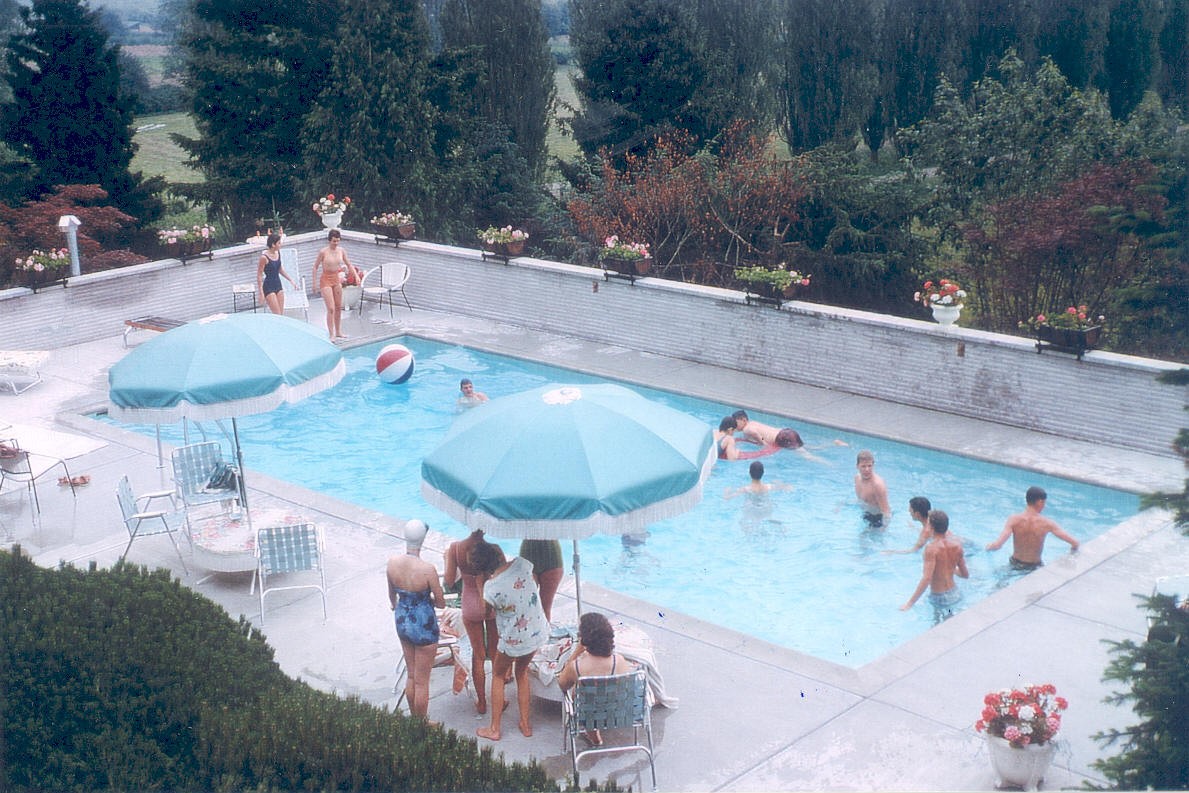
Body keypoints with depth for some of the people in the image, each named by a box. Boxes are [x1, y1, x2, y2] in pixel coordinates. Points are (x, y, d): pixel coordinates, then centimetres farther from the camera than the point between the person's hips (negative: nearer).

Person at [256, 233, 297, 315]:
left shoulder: (278, 253, 3)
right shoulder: (264, 257, -18)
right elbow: (259, 275, -14)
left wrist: (291, 280, 18)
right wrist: (261, 293, -16)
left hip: (278, 285, 7)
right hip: (268, 287, -7)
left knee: (281, 314, 5)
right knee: (277, 315, -8)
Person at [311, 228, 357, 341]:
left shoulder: (341, 251, 0)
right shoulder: (323, 252, -13)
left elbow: (349, 264, 11)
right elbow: (315, 267, -6)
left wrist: (356, 275, -1)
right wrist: (314, 282, -8)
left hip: (337, 279, 5)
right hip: (326, 280, -5)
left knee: (338, 307, 11)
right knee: (331, 308, -12)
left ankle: (338, 332, 23)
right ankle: (332, 335, -7)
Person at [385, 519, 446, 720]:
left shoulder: (392, 563, -12)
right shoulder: (428, 569, -27)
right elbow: (441, 603, -15)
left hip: (402, 622, 5)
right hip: (424, 627, -5)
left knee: (410, 675, 23)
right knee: (422, 681, 10)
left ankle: (414, 717, 38)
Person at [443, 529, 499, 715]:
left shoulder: (456, 548, -18)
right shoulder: (494, 549, -23)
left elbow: (449, 581, -9)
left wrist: (447, 560, 6)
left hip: (471, 607, 1)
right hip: (493, 606, -1)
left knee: (478, 656, 19)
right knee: (496, 654, 20)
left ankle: (481, 702, 29)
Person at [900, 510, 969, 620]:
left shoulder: (932, 548, -24)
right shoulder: (956, 545, -5)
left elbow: (926, 579, -30)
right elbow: (965, 574, 5)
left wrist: (910, 603, -28)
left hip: (939, 598, -6)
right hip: (955, 593, 6)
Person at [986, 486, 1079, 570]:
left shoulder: (1014, 520, -18)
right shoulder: (1046, 523, -17)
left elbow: (997, 545, -27)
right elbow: (1074, 543, -17)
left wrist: (988, 547, -5)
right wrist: (1073, 550, 6)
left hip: (1015, 564, 1)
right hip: (1035, 567, -1)